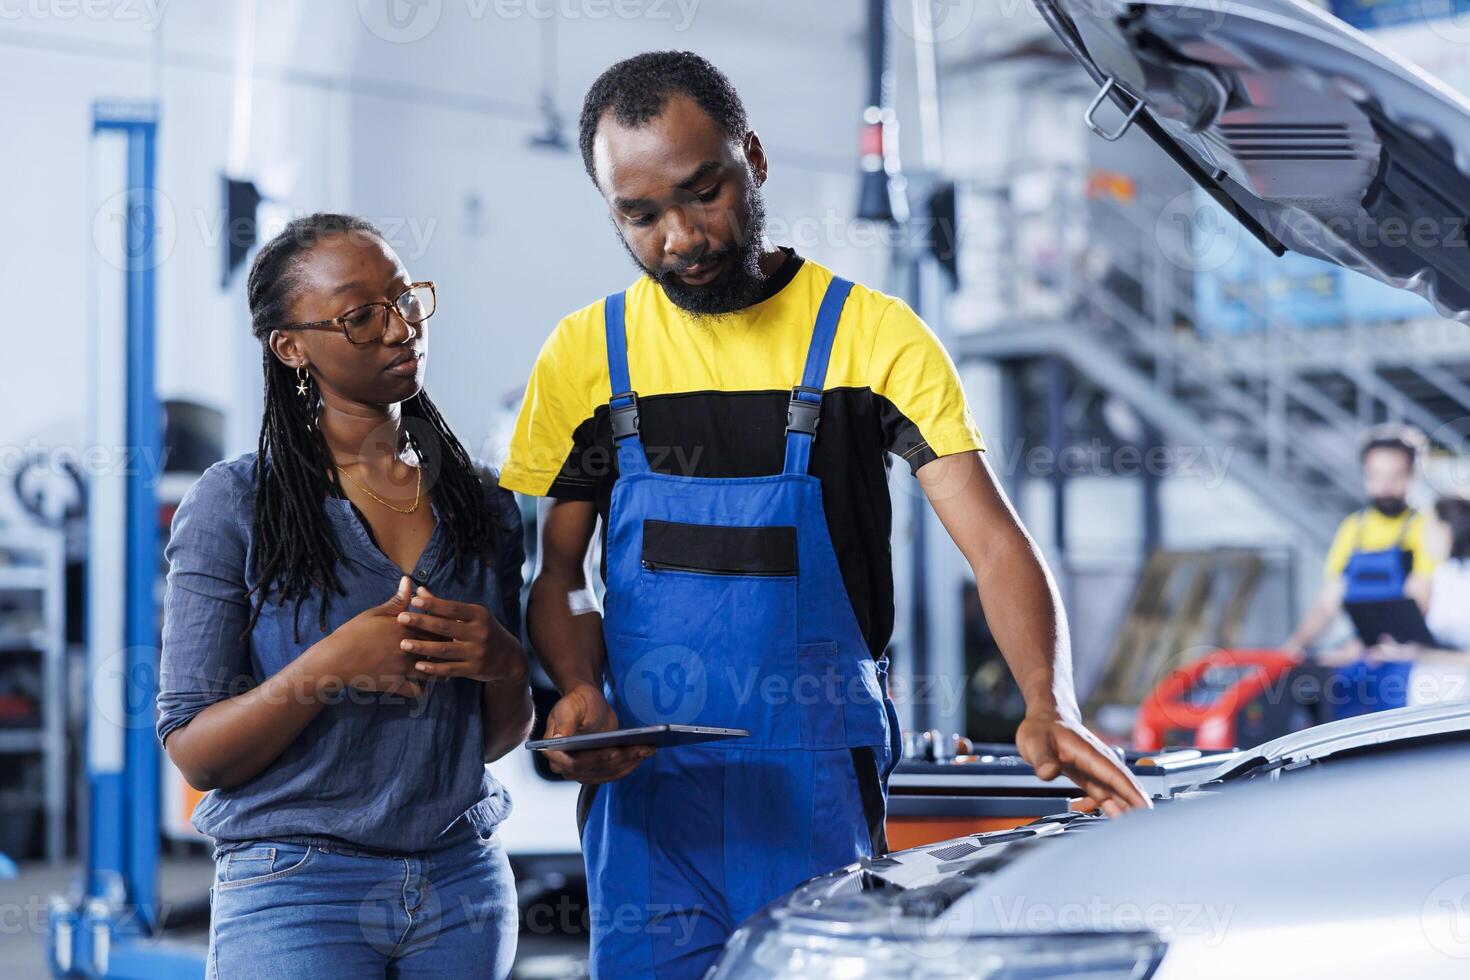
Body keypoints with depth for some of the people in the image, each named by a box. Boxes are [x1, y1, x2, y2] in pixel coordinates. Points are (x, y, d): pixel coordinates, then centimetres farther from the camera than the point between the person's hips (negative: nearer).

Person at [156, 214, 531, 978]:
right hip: (295, 889, -4)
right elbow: (194, 753, -8)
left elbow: (498, 740, 12)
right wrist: (328, 668, -22)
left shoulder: (483, 504, 6)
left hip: (465, 884, 4)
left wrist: (504, 664, -10)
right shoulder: (233, 505, -6)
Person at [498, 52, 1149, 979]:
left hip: (824, 795, -1)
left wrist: (1050, 705, -25)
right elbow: (558, 571, 12)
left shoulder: (875, 335, -1)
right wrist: (578, 691, -9)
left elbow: (994, 538, -8)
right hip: (646, 790, 2)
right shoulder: (585, 354, 6)